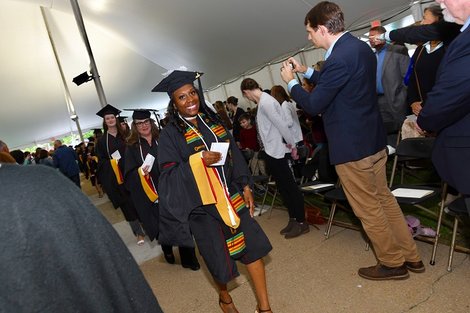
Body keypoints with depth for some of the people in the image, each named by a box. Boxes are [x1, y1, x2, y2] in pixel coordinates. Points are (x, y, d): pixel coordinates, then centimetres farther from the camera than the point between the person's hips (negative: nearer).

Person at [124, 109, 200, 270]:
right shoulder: (132, 147, 4)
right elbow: (129, 175, 0)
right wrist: (140, 172, -19)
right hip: (151, 195, 0)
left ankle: (188, 258, 14)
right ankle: (167, 250, 37)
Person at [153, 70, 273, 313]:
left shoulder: (213, 120, 5)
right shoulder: (170, 134, -7)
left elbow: (235, 155, 8)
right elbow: (169, 174, -13)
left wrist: (245, 186, 3)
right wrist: (197, 161, -25)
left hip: (232, 197, 4)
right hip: (202, 205, -4)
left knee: (253, 246, 4)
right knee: (219, 257, 10)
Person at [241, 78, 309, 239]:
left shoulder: (265, 102, -17)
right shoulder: (264, 100, 12)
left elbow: (281, 124, -20)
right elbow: (281, 124, 12)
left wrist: (292, 145, -11)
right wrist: (291, 145, 12)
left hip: (276, 152, -10)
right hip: (272, 151, 10)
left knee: (289, 186, -1)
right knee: (284, 187, 15)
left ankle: (301, 222, 11)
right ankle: (293, 219, 27)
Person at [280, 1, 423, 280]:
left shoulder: (340, 58, -23)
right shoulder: (360, 47, 9)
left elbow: (313, 105, -18)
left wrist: (291, 82, -2)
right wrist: (306, 71, 20)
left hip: (352, 147, -10)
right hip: (372, 140, 10)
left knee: (368, 209, 8)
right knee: (384, 199, 20)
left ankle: (393, 263, 27)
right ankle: (411, 257, 34)